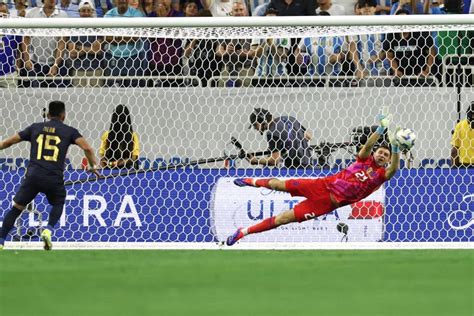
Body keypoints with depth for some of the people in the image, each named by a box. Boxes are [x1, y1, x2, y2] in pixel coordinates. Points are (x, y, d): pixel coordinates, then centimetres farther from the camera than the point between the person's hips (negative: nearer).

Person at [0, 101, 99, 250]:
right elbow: (87, 148, -4)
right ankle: (48, 230, 1)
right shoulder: (70, 131, 9)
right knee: (58, 203, 26)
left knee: (16, 208, 10)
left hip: (33, 175, 1)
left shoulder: (35, 127, 15)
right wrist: (93, 165, 8)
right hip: (54, 179, -1)